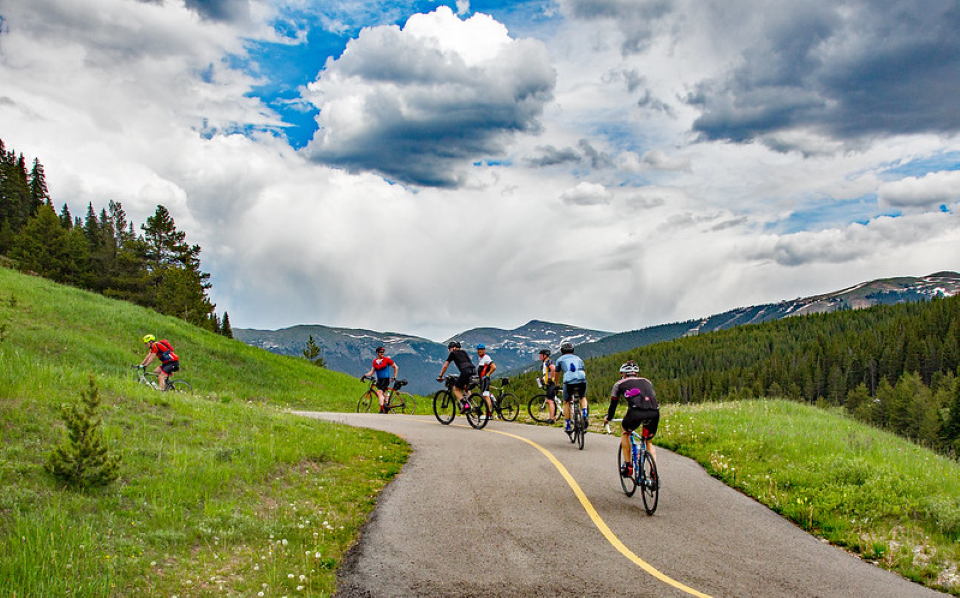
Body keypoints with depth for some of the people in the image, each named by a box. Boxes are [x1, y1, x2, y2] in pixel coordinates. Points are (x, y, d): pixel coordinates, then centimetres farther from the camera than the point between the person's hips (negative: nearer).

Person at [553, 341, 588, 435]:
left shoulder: (560, 359, 23)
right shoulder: (578, 358, 30)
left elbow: (556, 375, 34)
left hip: (569, 382, -2)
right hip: (582, 381, 2)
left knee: (566, 402, 21)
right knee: (583, 398, 31)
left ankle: (567, 426, 16)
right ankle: (585, 415, 6)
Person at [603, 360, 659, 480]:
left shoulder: (620, 384, 25)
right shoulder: (647, 382, 34)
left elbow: (613, 403, 32)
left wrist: (608, 418, 50)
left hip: (636, 412, -3)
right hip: (654, 413, 3)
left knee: (625, 433, 29)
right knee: (648, 441, 26)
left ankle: (628, 466, 22)